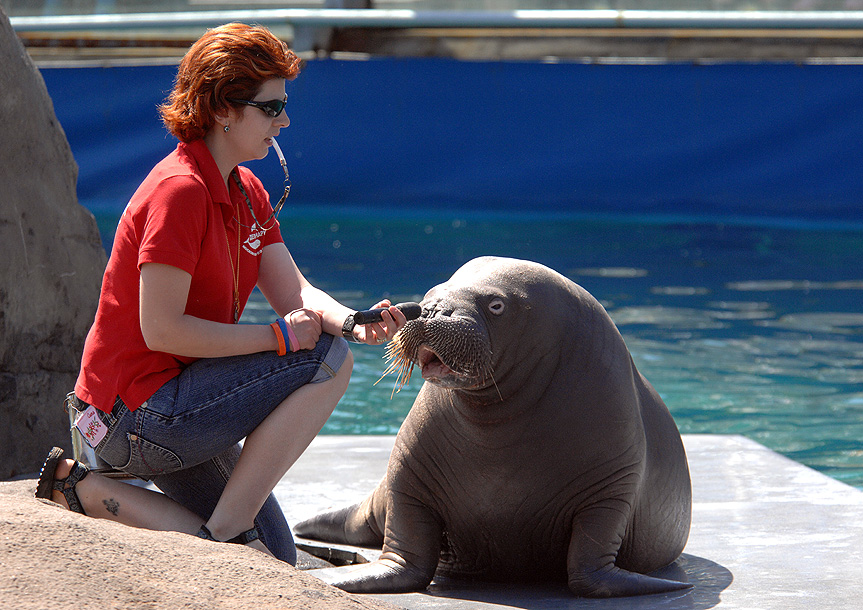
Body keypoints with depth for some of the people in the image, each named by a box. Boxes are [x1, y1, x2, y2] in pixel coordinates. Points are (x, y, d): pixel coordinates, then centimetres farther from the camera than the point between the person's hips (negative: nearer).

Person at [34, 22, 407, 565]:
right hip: (141, 413, -10)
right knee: (328, 359, -16)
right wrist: (278, 337, -21)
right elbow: (161, 330, -24)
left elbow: (295, 295, 2)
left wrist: (356, 323, -19)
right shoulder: (180, 190, -19)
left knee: (274, 559, 11)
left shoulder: (246, 192, 11)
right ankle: (224, 530, -12)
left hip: (174, 407, 10)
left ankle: (86, 489, 10)